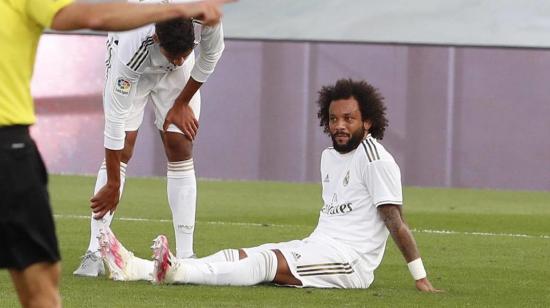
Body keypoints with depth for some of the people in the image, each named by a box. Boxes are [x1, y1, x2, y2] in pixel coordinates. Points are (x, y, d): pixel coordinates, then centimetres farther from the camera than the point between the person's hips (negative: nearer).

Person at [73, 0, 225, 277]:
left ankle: (185, 255, -6)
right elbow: (115, 119, -36)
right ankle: (94, 253, -13)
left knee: (180, 148, -7)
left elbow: (211, 56, -12)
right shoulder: (130, 49, -44)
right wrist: (113, 185, -30)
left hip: (177, 78, 3)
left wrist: (182, 103, -6)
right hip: (134, 70, -3)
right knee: (122, 149, -14)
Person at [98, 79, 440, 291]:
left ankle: (178, 272, -52)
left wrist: (421, 279, -16)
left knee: (264, 261, -29)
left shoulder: (377, 160, -9)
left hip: (350, 263, -8)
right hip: (315, 248, 8)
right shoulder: (329, 157, 20)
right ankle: (137, 268, -24)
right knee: (238, 256, -9)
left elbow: (397, 223, -13)